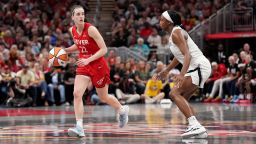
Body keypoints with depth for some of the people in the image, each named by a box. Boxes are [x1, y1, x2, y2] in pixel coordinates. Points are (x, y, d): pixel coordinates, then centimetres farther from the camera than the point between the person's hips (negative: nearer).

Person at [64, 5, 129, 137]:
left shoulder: (91, 29, -20)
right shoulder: (72, 30, -1)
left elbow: (104, 49, -20)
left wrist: (88, 60, -29)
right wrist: (65, 51, 5)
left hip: (98, 65, -5)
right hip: (84, 65, 5)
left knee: (104, 98, 12)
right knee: (76, 94, -15)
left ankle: (122, 110, 42)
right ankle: (79, 128, -16)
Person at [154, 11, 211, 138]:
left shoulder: (176, 33, -15)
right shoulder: (173, 33, 15)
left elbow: (187, 55, -25)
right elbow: (179, 56, 27)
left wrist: (182, 74, -38)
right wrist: (165, 71, 32)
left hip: (200, 67, -10)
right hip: (196, 68, 10)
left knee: (174, 93, -18)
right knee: (181, 99, 12)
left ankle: (195, 125, -28)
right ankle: (198, 131, 9)